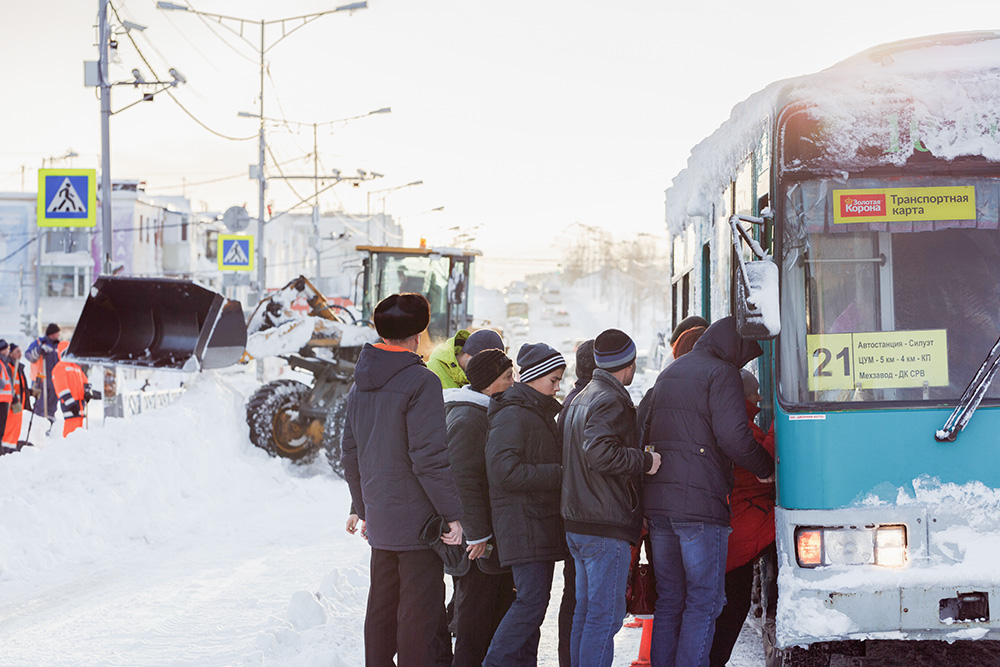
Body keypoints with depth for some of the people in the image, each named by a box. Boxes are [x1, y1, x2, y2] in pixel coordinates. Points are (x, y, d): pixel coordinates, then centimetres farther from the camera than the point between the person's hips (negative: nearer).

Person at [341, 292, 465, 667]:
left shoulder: (361, 386, 11)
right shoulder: (421, 382, -14)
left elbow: (351, 456, 17)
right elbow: (429, 457, -19)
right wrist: (452, 513, -14)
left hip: (380, 521, 8)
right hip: (417, 517, -8)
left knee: (382, 607, 15)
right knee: (419, 611, -4)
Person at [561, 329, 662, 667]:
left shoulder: (579, 401, 17)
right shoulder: (611, 402, -14)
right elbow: (600, 454, -26)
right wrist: (646, 461, -15)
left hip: (576, 524, 10)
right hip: (607, 526, -10)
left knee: (585, 610, 15)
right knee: (606, 614, -8)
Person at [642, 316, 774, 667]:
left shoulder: (667, 374, 21)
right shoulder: (721, 373, -5)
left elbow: (646, 435, 24)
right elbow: (733, 437, -14)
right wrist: (766, 468, -1)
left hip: (657, 501, 8)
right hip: (700, 503, -8)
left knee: (668, 600, 12)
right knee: (704, 602, -3)